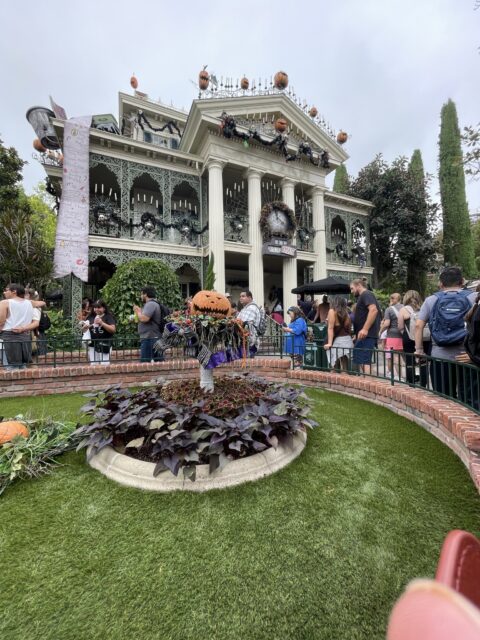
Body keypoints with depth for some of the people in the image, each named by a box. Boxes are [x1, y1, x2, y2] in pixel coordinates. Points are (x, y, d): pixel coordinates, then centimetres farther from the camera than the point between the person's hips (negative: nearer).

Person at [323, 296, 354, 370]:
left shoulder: (332, 311, -4)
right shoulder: (346, 313, 13)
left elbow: (330, 328, -11)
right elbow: (349, 328, 14)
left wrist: (329, 343, -14)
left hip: (337, 341, -7)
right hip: (347, 340, 7)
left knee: (335, 368, -2)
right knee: (345, 368, 8)